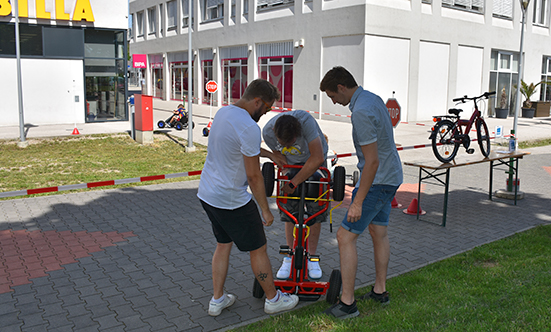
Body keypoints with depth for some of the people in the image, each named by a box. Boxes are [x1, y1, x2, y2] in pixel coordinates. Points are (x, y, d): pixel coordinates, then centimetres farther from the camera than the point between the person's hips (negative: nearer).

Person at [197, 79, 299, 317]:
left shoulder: (222, 112, 6)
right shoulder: (249, 127, -24)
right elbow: (253, 175, -20)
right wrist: (265, 210, -9)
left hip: (207, 193, 9)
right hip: (231, 201, -9)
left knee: (223, 244, 22)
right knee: (258, 249, 8)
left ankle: (217, 300, 30)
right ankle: (273, 299, 26)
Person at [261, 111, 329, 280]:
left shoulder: (305, 121, -40)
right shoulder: (268, 131, -26)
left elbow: (317, 158, -38)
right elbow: (281, 158, -4)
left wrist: (294, 183, -31)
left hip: (314, 163, -2)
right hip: (290, 165, 2)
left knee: (316, 209, -4)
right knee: (289, 210, -1)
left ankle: (312, 258, 12)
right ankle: (290, 257, 14)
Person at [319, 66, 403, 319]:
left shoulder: (361, 112, -24)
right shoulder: (373, 99, 8)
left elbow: (372, 161, -26)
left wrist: (358, 202, -22)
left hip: (377, 181, -10)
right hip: (391, 177, 10)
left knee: (345, 236, -5)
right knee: (379, 233, 18)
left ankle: (347, 303, 3)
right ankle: (380, 291, 32)